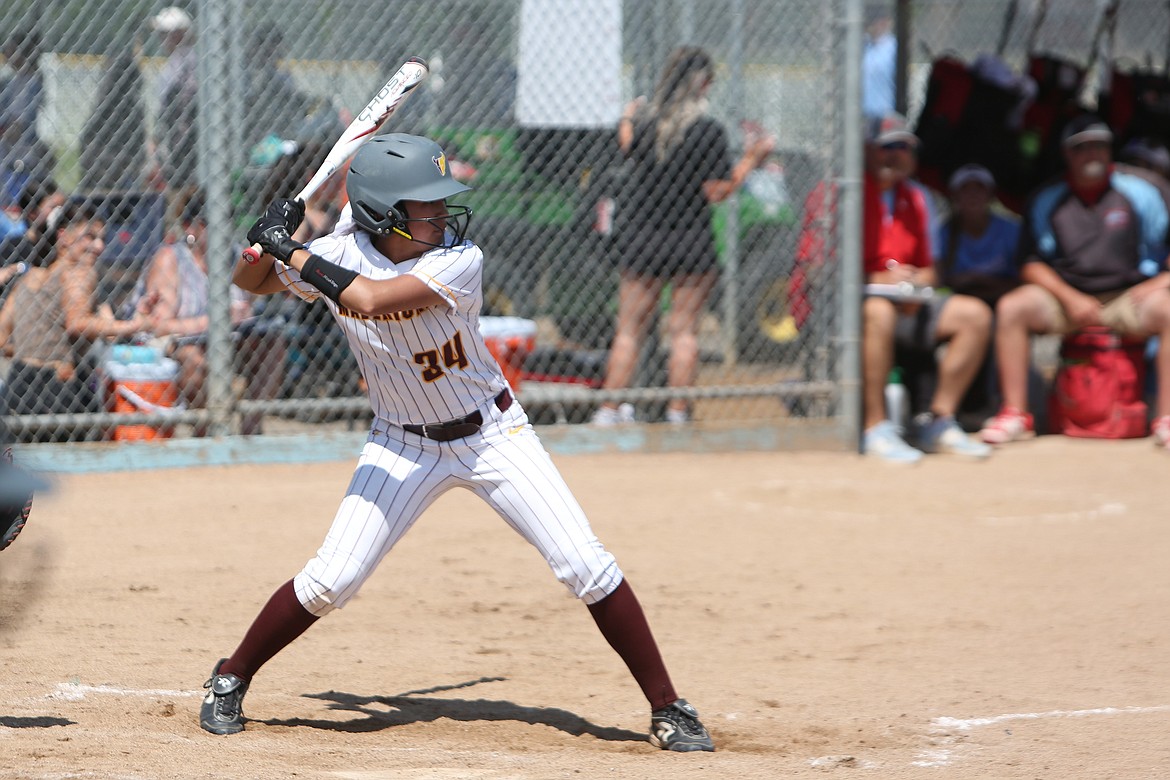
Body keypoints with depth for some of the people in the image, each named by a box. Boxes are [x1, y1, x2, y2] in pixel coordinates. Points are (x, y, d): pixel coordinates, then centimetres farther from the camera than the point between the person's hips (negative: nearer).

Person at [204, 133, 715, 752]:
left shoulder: (457, 261, -26)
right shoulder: (338, 255, -13)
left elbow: (370, 298, -39)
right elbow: (250, 282, 2)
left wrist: (293, 252, -30)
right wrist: (268, 240, -19)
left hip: (493, 433, -2)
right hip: (403, 446, 2)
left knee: (585, 566, -11)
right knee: (329, 581, -8)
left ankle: (667, 708, 0)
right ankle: (231, 679, 15)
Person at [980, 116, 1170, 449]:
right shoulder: (1046, 200, 8)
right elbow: (1031, 263, 5)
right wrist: (1070, 298, -10)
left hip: (1128, 297, -2)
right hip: (1066, 295, 2)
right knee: (1012, 307, -24)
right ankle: (1015, 414, -21)